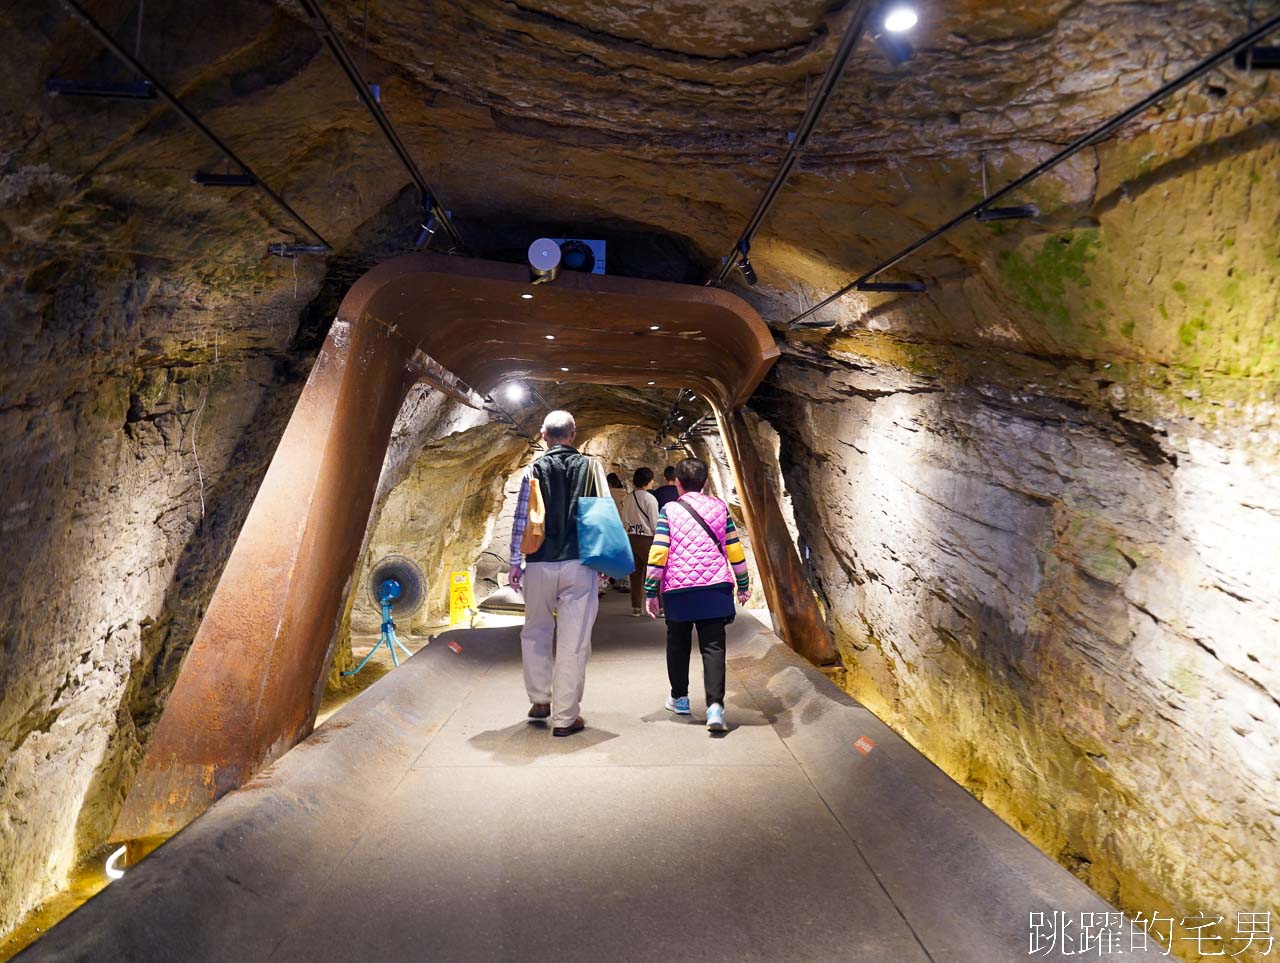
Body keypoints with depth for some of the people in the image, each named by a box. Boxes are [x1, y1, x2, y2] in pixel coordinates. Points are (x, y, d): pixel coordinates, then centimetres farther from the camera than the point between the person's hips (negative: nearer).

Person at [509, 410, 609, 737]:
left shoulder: (534, 470, 3)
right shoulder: (590, 466, 3)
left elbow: (521, 518, 1)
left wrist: (515, 563, 7)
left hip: (540, 564, 1)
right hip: (579, 564, -1)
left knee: (536, 632, 21)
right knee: (574, 641, 3)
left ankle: (540, 700, 25)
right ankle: (565, 717, 8)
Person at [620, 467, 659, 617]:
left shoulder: (628, 498, 5)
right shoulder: (650, 499, -12)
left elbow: (624, 520, 9)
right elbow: (655, 523, -10)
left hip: (631, 537, 6)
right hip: (647, 538, -5)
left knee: (636, 573, 10)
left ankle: (636, 607, 15)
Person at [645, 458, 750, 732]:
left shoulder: (669, 510, -1)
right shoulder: (720, 507, 6)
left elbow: (658, 553, -6)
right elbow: (734, 549, 8)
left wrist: (650, 592, -1)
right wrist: (743, 585, 17)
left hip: (678, 590, -1)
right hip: (715, 588, 1)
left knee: (678, 643, 17)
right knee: (713, 646, 1)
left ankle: (679, 697, 29)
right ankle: (715, 705, -13)